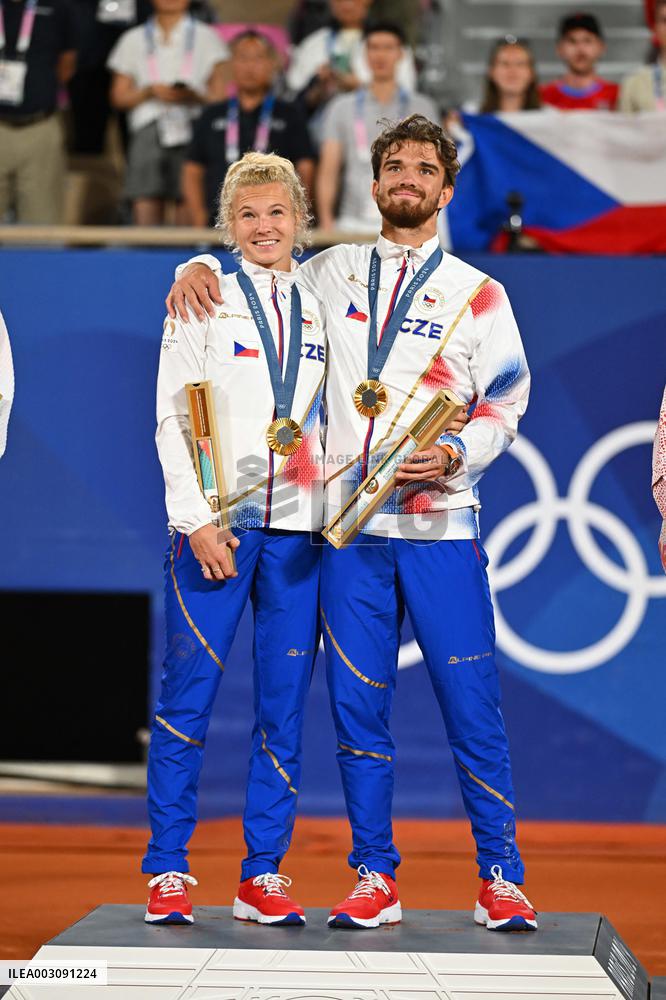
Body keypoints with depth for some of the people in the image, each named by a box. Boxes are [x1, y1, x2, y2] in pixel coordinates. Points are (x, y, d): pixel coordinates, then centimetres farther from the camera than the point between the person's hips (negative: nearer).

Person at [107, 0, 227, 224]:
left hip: (191, 132, -1)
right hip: (148, 133, 1)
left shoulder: (206, 37, 11)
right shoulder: (133, 40, 15)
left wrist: (191, 96, -13)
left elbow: (218, 95, 7)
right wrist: (150, 92, -6)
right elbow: (118, 97, 12)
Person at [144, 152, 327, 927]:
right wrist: (196, 520, -10)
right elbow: (172, 420, -1)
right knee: (187, 697, -4)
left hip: (298, 528, 3)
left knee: (283, 706, 2)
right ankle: (168, 872, 2)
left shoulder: (324, 313, 13)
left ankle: (263, 875, 8)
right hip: (215, 523, -3)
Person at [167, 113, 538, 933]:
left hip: (442, 527, -2)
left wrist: (456, 454, -13)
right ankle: (374, 877, 9)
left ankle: (500, 879, 3)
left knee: (471, 706, -5)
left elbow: (505, 404, 5)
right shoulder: (333, 273, 14)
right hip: (350, 528, 2)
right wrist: (202, 265, 7)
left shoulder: (477, 293, 8)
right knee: (357, 705, 1)